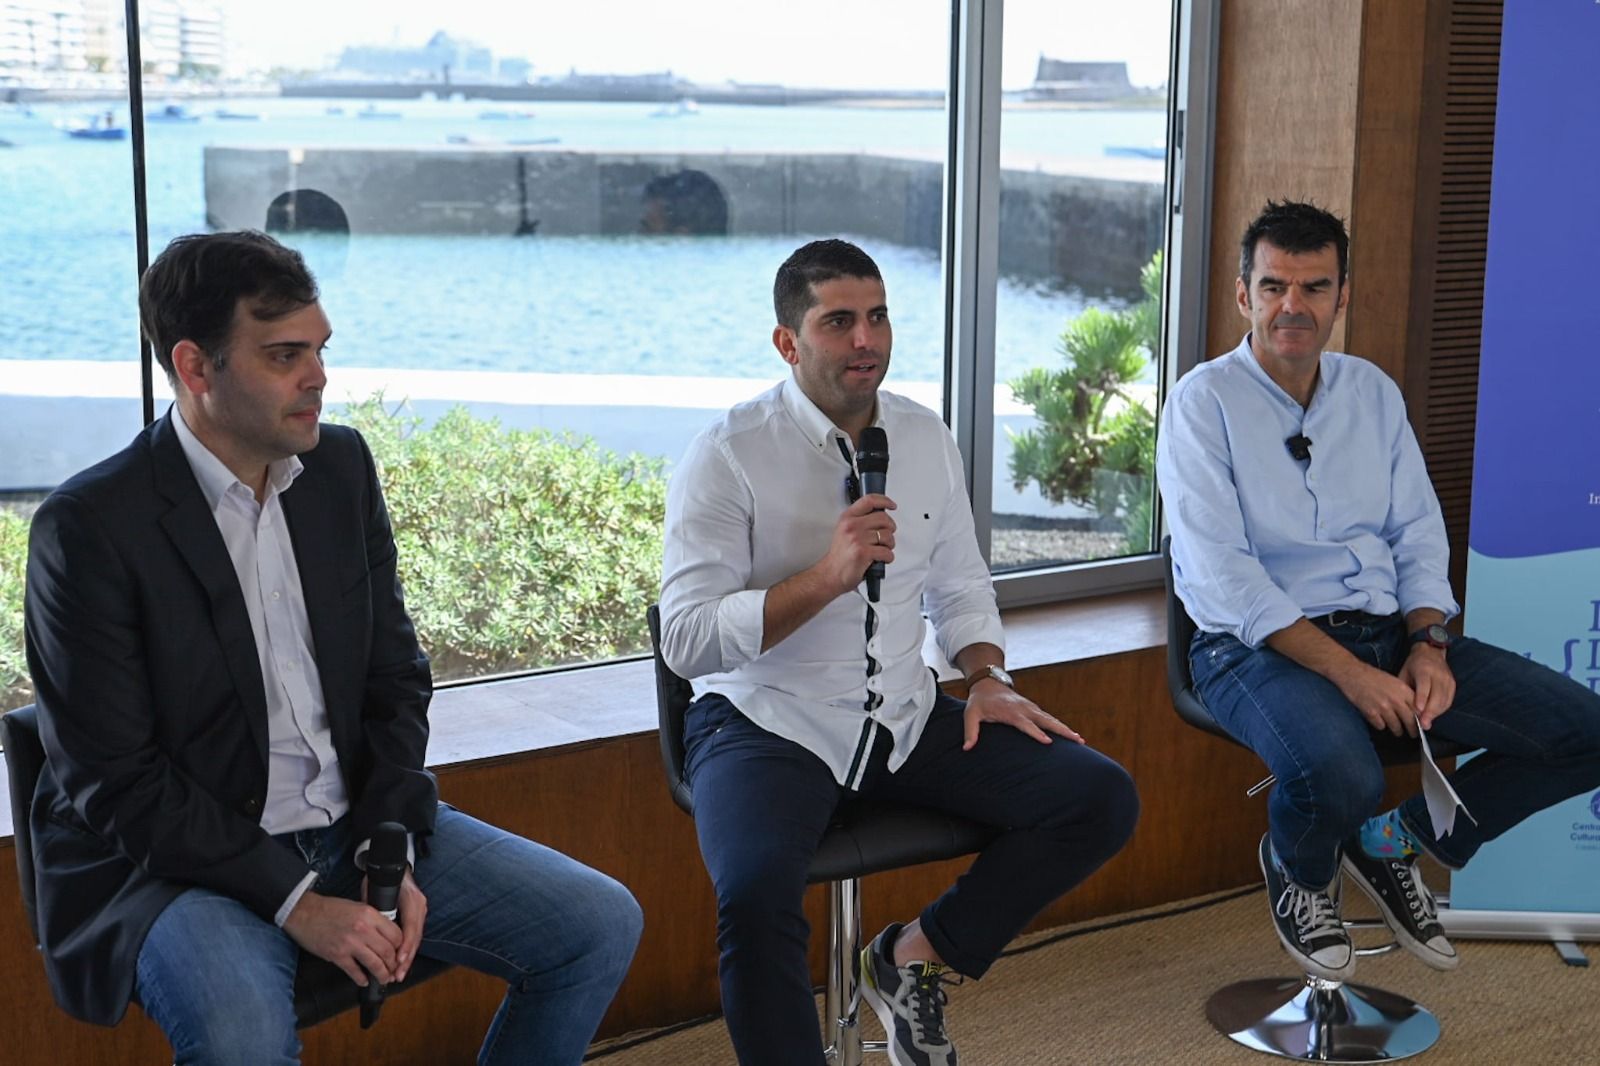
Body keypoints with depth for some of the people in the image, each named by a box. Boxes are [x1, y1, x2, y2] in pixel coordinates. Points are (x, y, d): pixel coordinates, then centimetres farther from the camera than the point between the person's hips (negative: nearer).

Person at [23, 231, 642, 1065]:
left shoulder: (342, 466, 3)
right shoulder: (88, 527, -15)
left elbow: (396, 677, 8)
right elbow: (113, 782, -16)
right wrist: (295, 901, -19)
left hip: (354, 825, 6)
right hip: (180, 857, -6)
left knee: (601, 923, -3)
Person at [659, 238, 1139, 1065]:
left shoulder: (926, 438, 8)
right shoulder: (728, 455, -10)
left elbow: (960, 585, 19)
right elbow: (685, 640, -15)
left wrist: (985, 678, 0)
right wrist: (827, 576, -24)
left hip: (906, 717, 6)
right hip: (768, 722, -6)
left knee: (1102, 800, -8)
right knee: (754, 898, -36)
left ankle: (916, 958, 7)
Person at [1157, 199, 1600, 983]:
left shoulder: (1373, 393, 14)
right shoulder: (1205, 402, -5)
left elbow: (1418, 534, 13)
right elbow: (1220, 574, -15)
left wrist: (1429, 644, -7)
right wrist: (1346, 670, -22)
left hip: (1387, 630, 6)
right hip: (1261, 645, -6)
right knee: (1341, 772, -38)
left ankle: (1397, 839, 12)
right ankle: (1297, 872, 1)